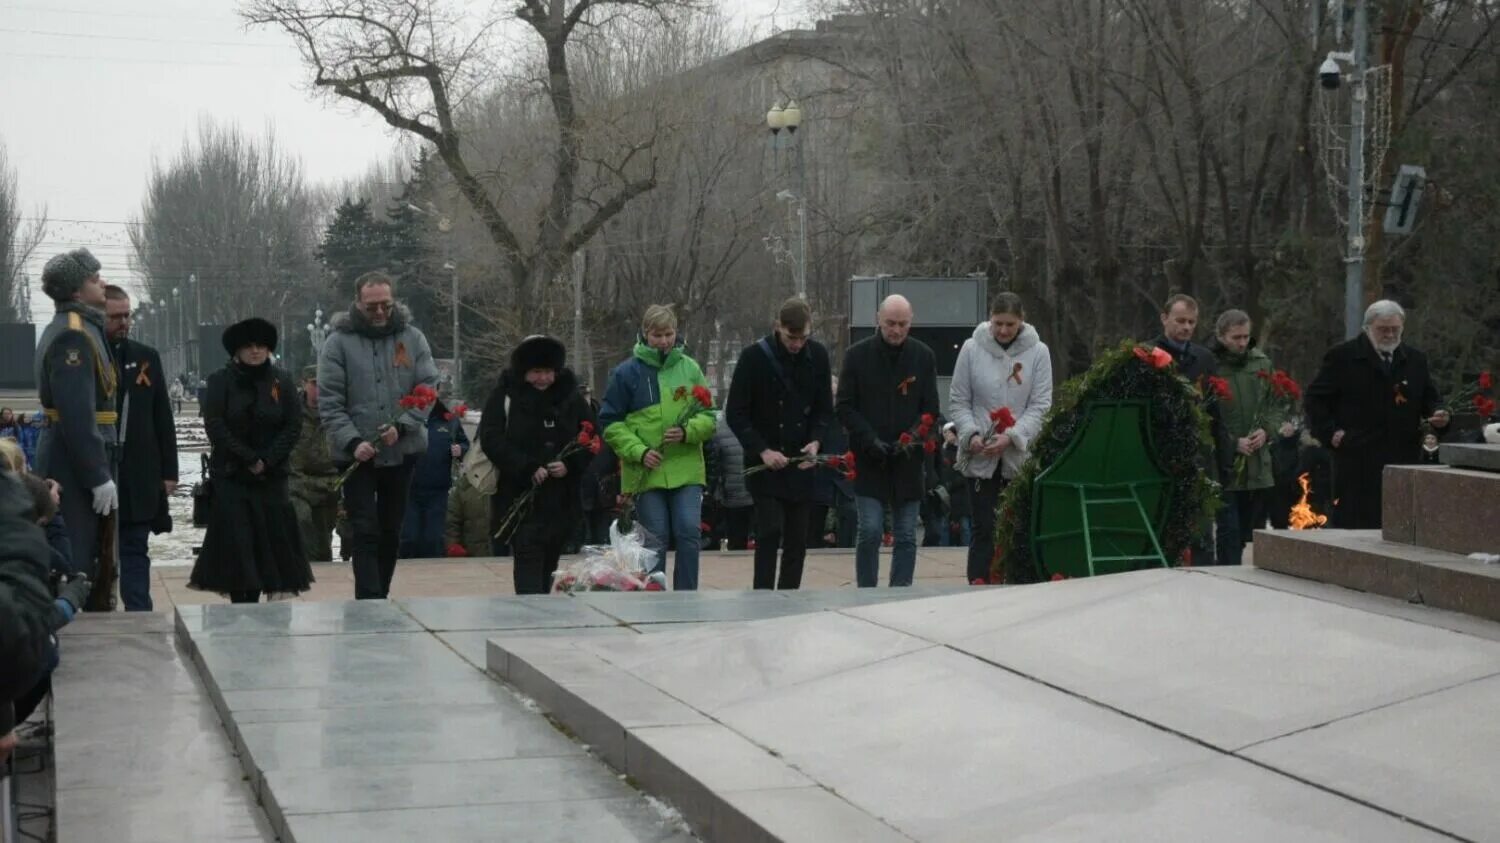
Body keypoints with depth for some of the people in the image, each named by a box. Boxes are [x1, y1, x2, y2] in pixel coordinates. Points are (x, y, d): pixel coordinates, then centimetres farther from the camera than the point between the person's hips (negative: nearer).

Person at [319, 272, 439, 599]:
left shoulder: (412, 338, 4)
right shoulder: (338, 342, -3)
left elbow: (428, 388, -1)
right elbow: (329, 402, -7)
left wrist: (402, 426, -17)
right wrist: (353, 441, -19)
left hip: (403, 451, 3)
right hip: (355, 454, -3)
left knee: (391, 531, 12)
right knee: (365, 532, -7)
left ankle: (380, 598, 23)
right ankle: (370, 604, -10)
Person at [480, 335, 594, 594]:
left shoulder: (570, 397, 7)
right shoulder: (505, 397, -3)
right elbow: (491, 439, -11)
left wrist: (570, 465, -10)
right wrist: (527, 468, -19)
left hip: (561, 497, 4)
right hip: (519, 494, -4)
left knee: (549, 560, 10)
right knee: (527, 556, -12)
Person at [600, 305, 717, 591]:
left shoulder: (689, 368, 6)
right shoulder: (627, 372, 0)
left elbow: (709, 417, 9)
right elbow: (610, 423, 1)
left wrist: (688, 431, -12)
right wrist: (639, 452, -12)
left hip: (686, 470, 2)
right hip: (646, 472, -2)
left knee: (689, 533, -6)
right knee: (655, 540, 1)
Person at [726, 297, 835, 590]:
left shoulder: (817, 355, 4)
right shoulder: (754, 356, -7)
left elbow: (825, 409, 11)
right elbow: (735, 413, -5)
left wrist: (816, 440, -8)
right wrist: (762, 450, -15)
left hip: (802, 463, 4)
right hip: (764, 464, -4)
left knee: (798, 540, 5)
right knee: (770, 532, -11)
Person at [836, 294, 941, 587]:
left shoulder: (924, 357, 5)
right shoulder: (857, 355, 0)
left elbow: (931, 410, 5)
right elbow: (845, 407, 0)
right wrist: (871, 440, -14)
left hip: (908, 461, 2)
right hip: (868, 461, -2)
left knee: (906, 536, 4)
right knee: (870, 531, -7)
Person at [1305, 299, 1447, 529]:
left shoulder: (1415, 360, 14)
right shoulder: (1342, 356, 1)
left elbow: (1430, 399, 22)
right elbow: (1315, 398, 4)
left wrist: (1437, 416, 0)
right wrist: (1329, 432, -6)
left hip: (1404, 460, 4)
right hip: (1358, 463, -4)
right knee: (1355, 527, -4)